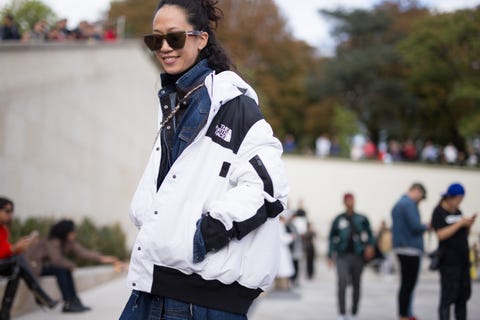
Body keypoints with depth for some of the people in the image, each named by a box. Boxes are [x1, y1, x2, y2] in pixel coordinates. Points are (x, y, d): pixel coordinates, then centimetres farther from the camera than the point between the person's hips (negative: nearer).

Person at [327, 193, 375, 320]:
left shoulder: (362, 219, 9)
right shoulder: (338, 219, 8)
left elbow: (369, 234, 8)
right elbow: (332, 238, 10)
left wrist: (370, 246, -11)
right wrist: (331, 255, 5)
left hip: (357, 256, 2)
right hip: (342, 256, -2)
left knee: (356, 284, 7)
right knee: (342, 282, -18)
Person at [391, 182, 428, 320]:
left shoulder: (398, 204, 18)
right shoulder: (409, 204, -14)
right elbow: (415, 226, -21)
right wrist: (427, 227, -2)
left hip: (401, 248, 10)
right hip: (410, 249, -10)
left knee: (407, 284, 16)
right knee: (408, 284, -7)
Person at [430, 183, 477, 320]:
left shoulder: (458, 211, 13)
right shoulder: (439, 212, -6)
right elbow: (441, 235, -17)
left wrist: (469, 224, -1)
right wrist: (460, 223, -17)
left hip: (463, 259, 7)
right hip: (449, 261, -7)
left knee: (464, 293, 8)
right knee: (448, 295, -7)